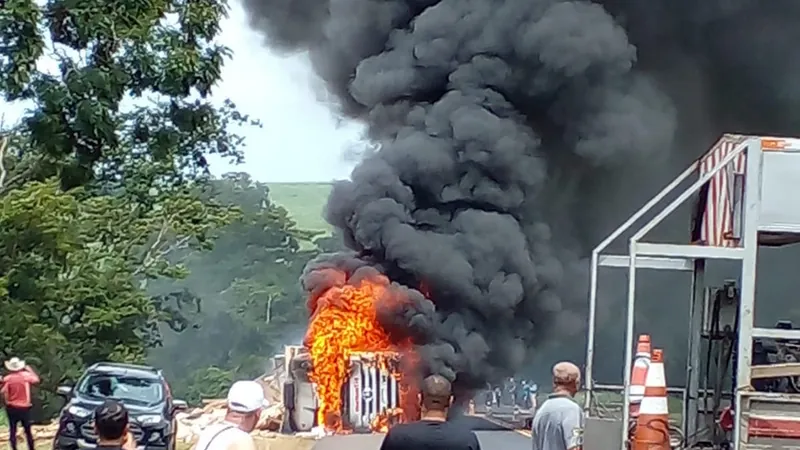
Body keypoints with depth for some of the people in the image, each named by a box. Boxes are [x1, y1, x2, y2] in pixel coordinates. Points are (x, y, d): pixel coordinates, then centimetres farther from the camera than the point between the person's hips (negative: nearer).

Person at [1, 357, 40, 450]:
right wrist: (30, 370, 19)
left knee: (12, 431, 4)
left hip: (12, 408, -1)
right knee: (28, 431, 13)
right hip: (24, 407, 1)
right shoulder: (26, 375, -6)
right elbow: (36, 380, 11)